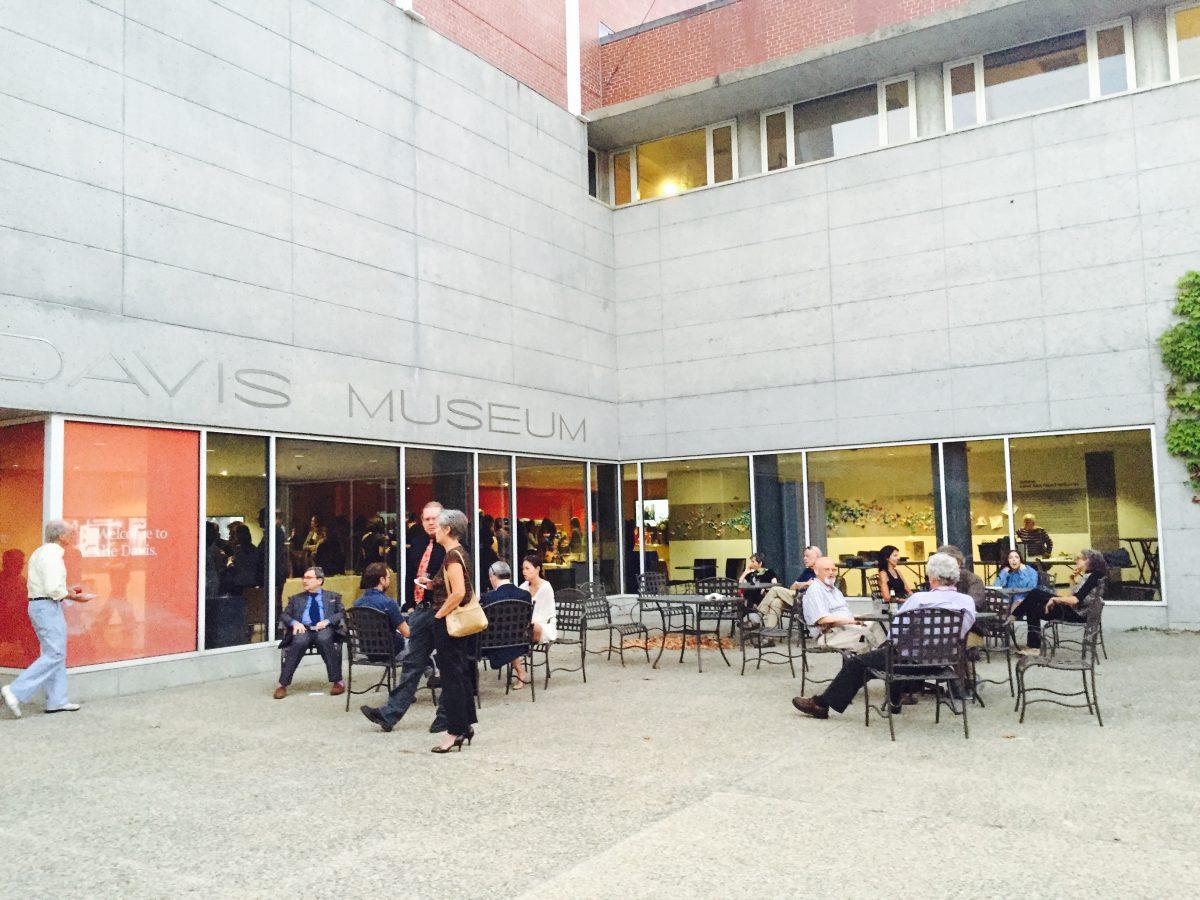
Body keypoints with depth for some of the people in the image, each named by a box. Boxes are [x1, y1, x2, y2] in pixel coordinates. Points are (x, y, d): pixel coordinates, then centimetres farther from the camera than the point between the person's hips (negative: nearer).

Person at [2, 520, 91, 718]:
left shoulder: (39, 553, 16)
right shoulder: (52, 555, -16)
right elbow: (53, 589, -23)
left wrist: (67, 590, 16)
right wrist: (73, 596, -8)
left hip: (37, 604, 11)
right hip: (49, 607, -11)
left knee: (53, 653, 12)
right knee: (54, 654, -9)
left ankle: (56, 701, 14)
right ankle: (16, 691, -10)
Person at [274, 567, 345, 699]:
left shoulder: (333, 596, 20)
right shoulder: (296, 598, 25)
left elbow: (342, 614, 8)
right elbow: (285, 615, 15)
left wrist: (327, 621, -12)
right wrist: (294, 622, -8)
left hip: (325, 629, -1)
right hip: (303, 629, 1)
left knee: (324, 639, -37)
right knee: (299, 642, -34)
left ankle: (337, 682, -30)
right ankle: (282, 684, -29)